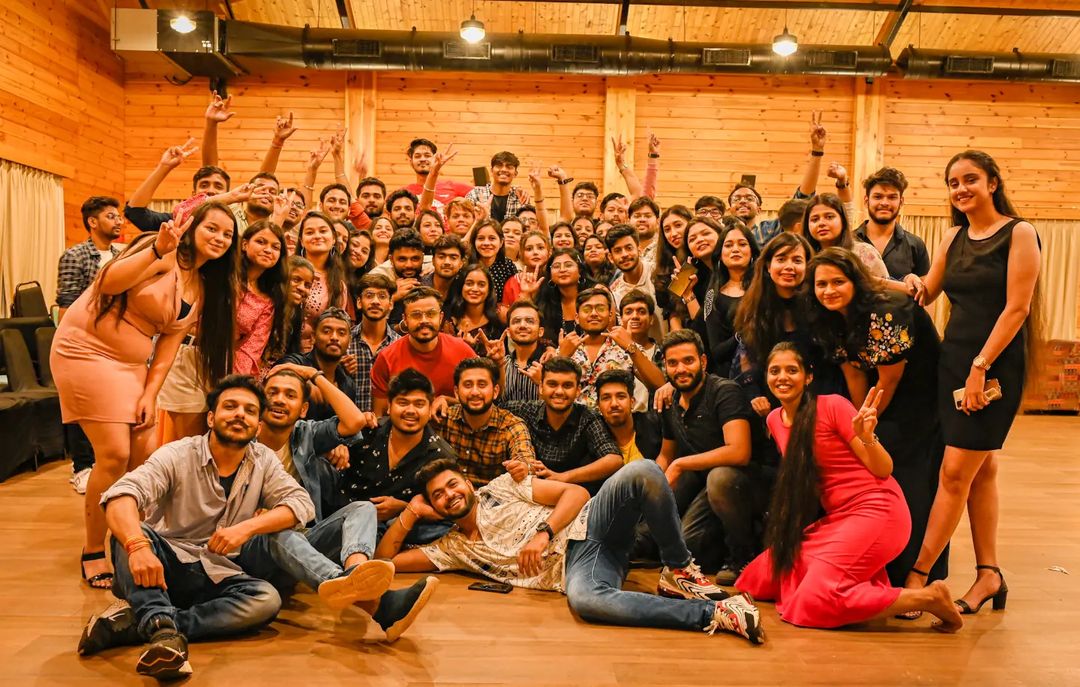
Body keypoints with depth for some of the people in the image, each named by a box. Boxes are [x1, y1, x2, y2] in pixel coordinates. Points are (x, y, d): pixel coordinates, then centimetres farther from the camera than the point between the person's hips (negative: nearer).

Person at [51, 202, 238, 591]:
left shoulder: (204, 288, 8)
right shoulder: (165, 253, -14)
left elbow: (170, 342, 6)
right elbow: (108, 282, -28)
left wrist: (150, 394, -3)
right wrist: (158, 251, -42)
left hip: (132, 363, 8)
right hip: (86, 349, -8)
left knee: (144, 454, 5)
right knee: (115, 454, -12)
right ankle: (93, 552, 4)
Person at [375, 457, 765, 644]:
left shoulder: (502, 488, 14)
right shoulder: (452, 549, 18)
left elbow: (576, 493, 5)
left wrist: (543, 533, -11)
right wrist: (411, 513, 8)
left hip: (589, 524, 1)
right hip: (572, 567, 0)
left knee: (642, 472, -30)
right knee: (584, 600, -41)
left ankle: (679, 571, -12)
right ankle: (714, 614, -33)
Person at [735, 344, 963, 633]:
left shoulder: (833, 406, -11)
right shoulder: (775, 419, 8)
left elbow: (883, 470, -11)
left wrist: (866, 437, -28)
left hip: (876, 512, -8)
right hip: (833, 519, 8)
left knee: (814, 602, -21)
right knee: (760, 579, -1)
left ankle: (929, 597, -6)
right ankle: (871, 583, 8)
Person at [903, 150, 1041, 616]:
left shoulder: (1019, 234, -6)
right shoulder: (954, 238, 13)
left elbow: (1016, 307, -12)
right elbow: (926, 294, 10)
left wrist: (980, 367, -17)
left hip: (996, 364, -6)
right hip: (953, 358, 6)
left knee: (956, 471, -5)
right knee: (980, 468, 11)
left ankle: (917, 575, 1)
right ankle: (989, 574, 20)